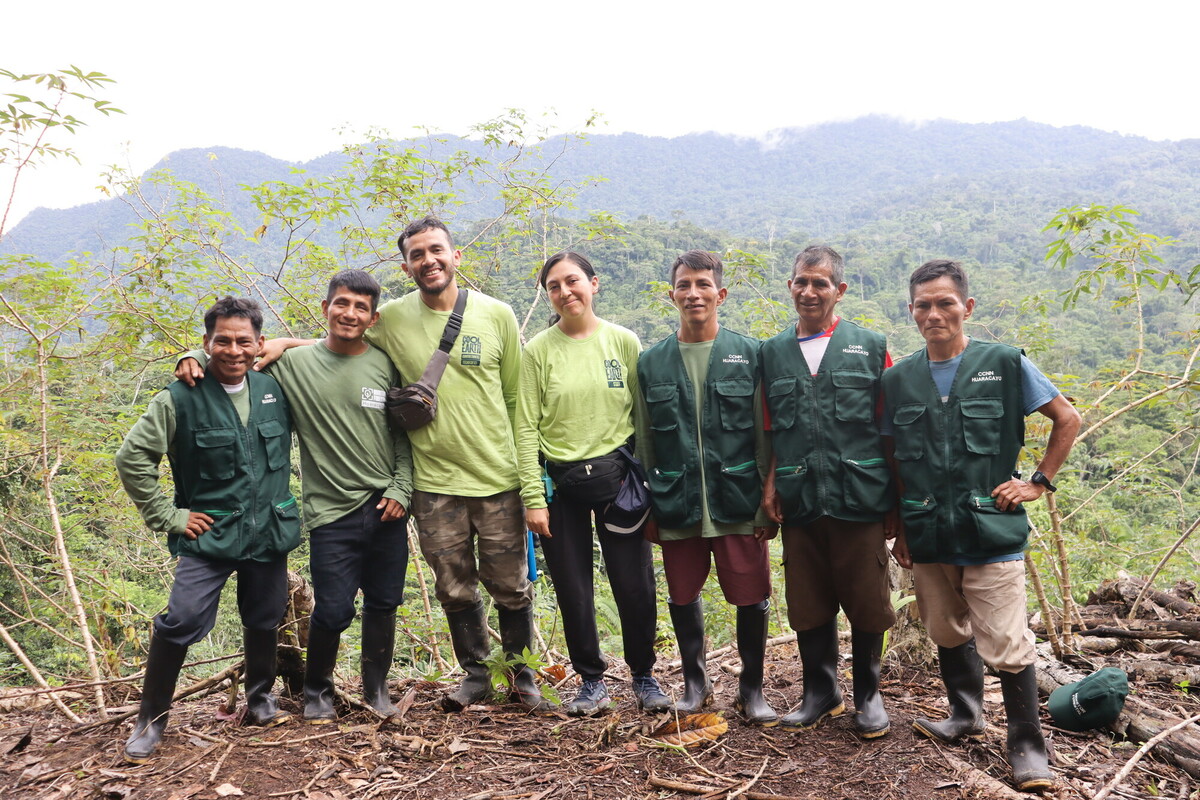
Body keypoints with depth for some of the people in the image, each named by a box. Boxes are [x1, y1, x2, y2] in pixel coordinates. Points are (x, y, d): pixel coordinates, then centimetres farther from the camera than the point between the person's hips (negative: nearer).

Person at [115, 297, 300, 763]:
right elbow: (132, 457, -6)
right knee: (181, 622, -13)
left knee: (264, 621, 15)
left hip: (270, 532, 4)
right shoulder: (180, 399, -9)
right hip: (209, 534, -3)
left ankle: (259, 699, 40)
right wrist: (167, 515, -7)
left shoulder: (275, 389, 1)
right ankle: (152, 719, 9)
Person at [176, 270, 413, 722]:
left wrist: (401, 489, -2)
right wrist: (196, 357, -10)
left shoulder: (387, 366, 2)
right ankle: (317, 691, 27)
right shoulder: (294, 364, -1)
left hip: (386, 510, 2)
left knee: (383, 604, 11)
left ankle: (376, 687, 33)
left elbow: (406, 434, 6)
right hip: (332, 512, -2)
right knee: (333, 611, -1)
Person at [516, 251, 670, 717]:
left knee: (635, 583, 4)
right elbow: (526, 428, -3)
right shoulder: (538, 351, -1)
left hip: (617, 473, 0)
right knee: (573, 590, 8)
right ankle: (591, 679, 27)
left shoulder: (624, 342, 1)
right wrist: (532, 497, -7)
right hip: (559, 481, 0)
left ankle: (644, 675, 26)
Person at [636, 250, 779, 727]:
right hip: (677, 506, 2)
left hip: (738, 503, -1)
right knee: (683, 598, 12)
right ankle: (695, 682, 34)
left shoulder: (748, 355, 1)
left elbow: (764, 436, 1)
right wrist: (647, 508, 5)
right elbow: (645, 442, 8)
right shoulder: (652, 363, 5)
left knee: (752, 600, 5)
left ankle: (751, 688, 26)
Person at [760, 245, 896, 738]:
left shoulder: (869, 347, 3)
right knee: (807, 604, 10)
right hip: (799, 501, 2)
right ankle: (821, 691, 29)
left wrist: (897, 495, -1)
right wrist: (771, 484, 4)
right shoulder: (773, 353, 9)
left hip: (859, 498, -2)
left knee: (866, 603, 7)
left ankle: (868, 695, 27)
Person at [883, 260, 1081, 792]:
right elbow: (890, 459, 11)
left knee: (1007, 645, -2)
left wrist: (1039, 482, -1)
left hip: (992, 533, -3)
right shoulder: (897, 380, 4)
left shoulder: (1005, 364, -3)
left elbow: (1068, 420, 6)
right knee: (948, 634, 17)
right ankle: (965, 715, 38)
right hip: (929, 536, 4)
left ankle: (1027, 746, 16)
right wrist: (899, 529, 7)